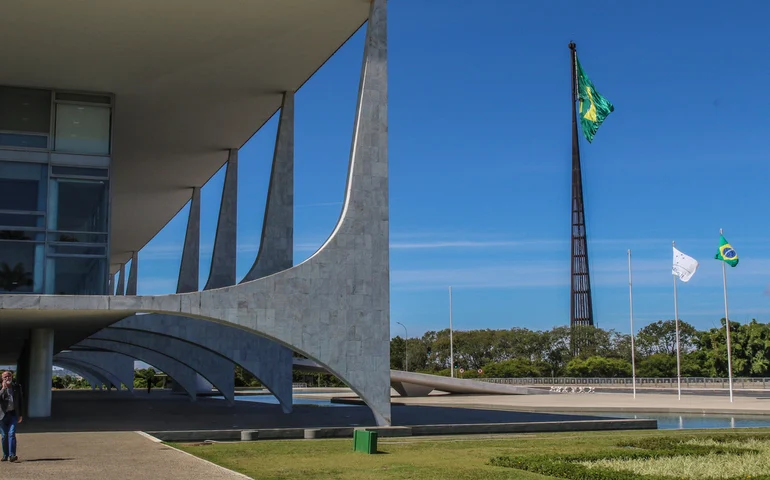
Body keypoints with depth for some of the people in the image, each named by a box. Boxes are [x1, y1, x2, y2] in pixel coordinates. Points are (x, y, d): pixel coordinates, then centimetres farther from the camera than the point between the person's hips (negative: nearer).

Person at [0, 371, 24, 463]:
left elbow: (21, 401, 11)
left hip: (13, 414, 0)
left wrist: (21, 415, 9)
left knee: (11, 434, -13)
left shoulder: (17, 387, 6)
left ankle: (12, 455, -18)